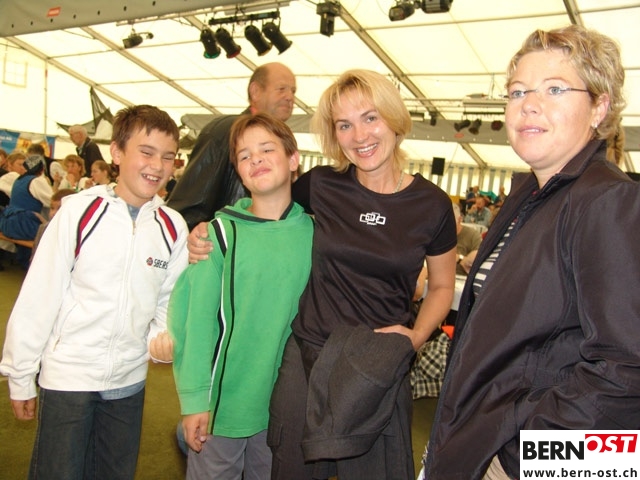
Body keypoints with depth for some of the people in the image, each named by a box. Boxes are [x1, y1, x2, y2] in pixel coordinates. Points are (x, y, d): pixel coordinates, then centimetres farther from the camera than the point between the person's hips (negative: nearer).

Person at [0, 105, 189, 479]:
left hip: (130, 379, 3)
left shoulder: (173, 226, -3)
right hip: (68, 375, -3)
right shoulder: (80, 211, -13)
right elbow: (38, 298, -8)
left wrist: (162, 337, -14)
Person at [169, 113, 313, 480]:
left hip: (284, 406, 3)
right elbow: (195, 317, -11)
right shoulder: (222, 232, -11)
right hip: (223, 404, -3)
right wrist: (194, 397, -12)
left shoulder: (313, 232, -1)